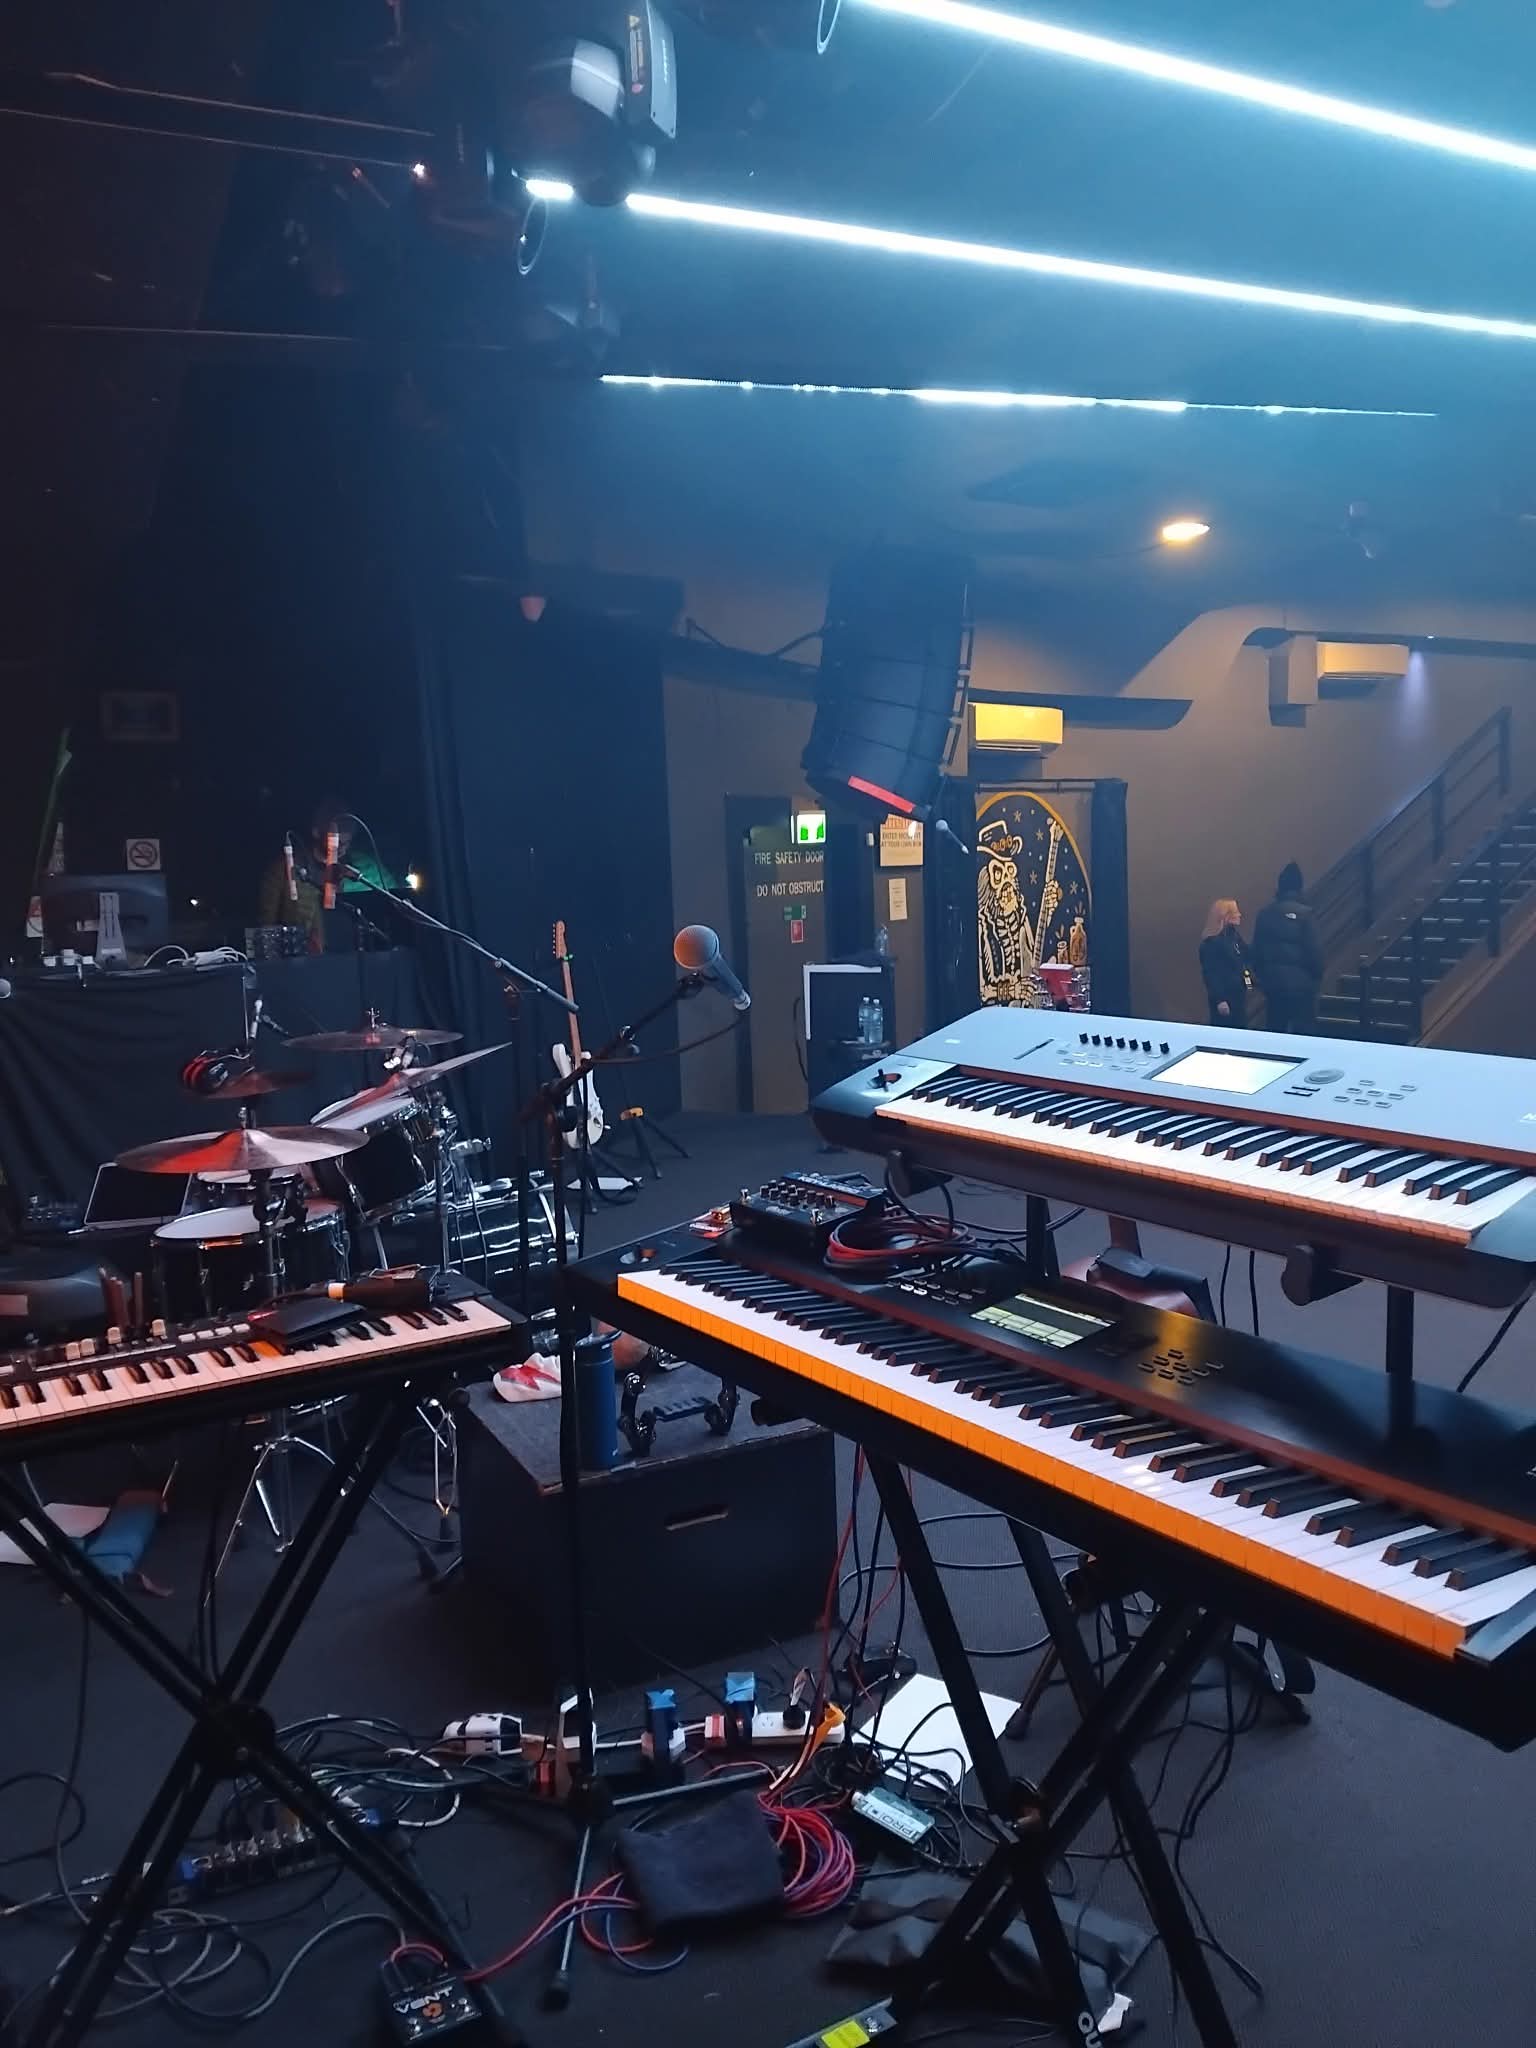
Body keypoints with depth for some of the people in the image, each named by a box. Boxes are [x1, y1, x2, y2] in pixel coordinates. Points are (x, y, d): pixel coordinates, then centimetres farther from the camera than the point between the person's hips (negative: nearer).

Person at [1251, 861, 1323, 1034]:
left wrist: (1260, 975, 15)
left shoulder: (1265, 913, 1)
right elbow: (1313, 950, -12)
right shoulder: (1304, 913, -13)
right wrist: (1317, 976, 0)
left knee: (1275, 1027, 11)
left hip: (1272, 979, 5)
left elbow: (1257, 948, 5)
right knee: (1304, 1029, 2)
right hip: (1300, 980, -4)